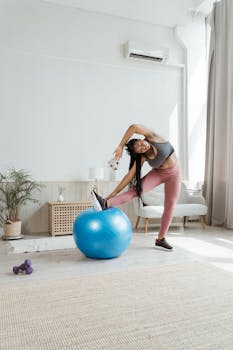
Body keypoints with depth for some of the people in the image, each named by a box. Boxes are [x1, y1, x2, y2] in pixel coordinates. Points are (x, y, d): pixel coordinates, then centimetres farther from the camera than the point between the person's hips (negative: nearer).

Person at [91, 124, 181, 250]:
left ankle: (161, 238, 9)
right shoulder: (142, 158, -19)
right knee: (137, 189, -23)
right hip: (158, 173, 1)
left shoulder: (153, 138, -24)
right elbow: (130, 175, -21)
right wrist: (113, 193, -26)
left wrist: (121, 145, -31)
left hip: (173, 174, -1)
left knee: (170, 205, -2)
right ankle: (106, 203, -36)